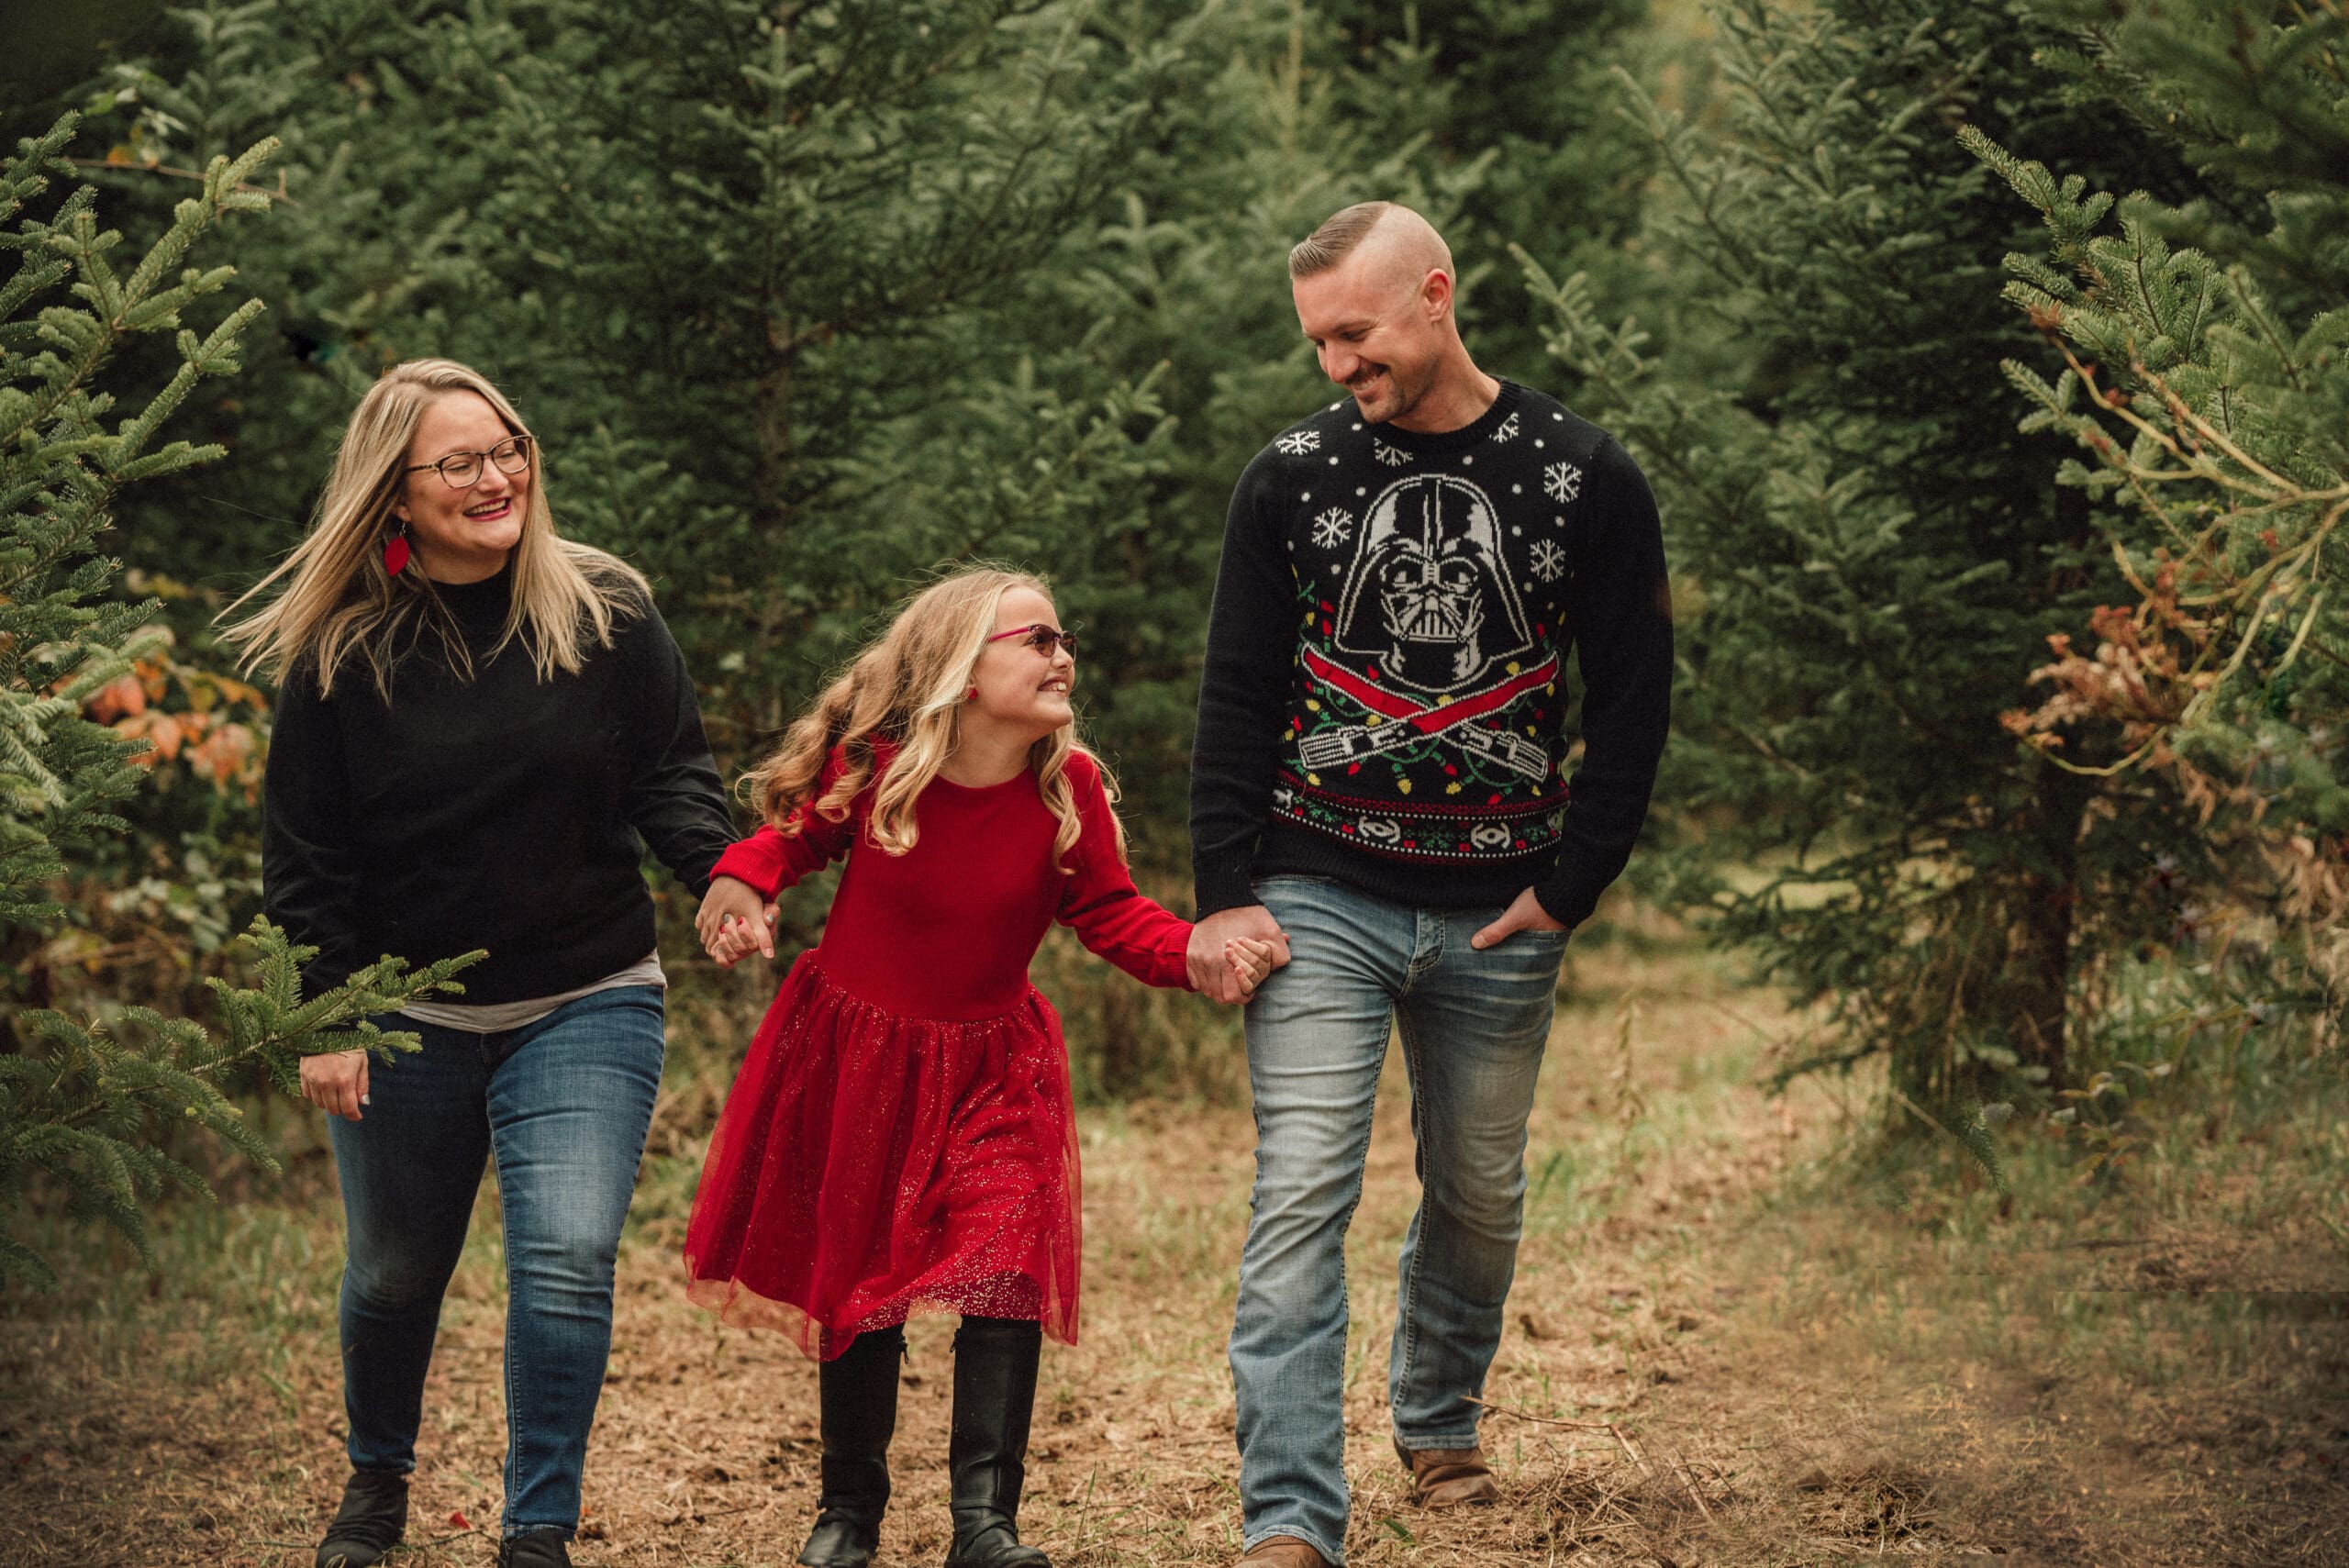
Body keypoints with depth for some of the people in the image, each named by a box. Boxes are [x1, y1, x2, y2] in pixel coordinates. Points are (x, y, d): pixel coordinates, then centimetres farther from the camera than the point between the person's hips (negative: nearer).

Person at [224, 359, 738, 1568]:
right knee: (395, 1272, 16)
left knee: (565, 1262, -17)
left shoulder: (606, 614, -5)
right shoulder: (341, 650, -5)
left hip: (585, 1006, -1)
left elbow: (669, 773, -1)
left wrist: (719, 871, -20)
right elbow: (303, 847, -1)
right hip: (408, 1017, 1)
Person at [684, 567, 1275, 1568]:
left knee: (1005, 1265, -15)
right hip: (852, 1054, 0)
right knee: (854, 1275, 9)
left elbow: (1110, 914, -6)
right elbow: (792, 832, 2)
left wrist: (1200, 956, -22)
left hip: (991, 1067, 1)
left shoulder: (1069, 788, -12)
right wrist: (741, 883, -17)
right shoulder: (870, 767, -16)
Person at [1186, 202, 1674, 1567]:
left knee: (1479, 1195, 13)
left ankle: (1440, 1423, 38)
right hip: (1322, 900, -1)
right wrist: (1227, 892, -4)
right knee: (1302, 1199, -11)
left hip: (1501, 917, 1)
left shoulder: (1586, 479, -1)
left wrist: (1573, 888, -3)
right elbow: (1239, 698, 3)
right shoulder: (1292, 479, 2)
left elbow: (1632, 701, 2)